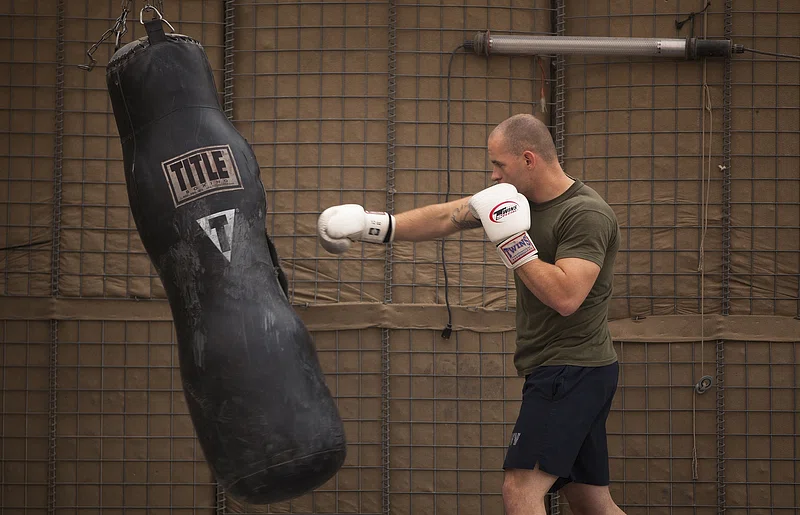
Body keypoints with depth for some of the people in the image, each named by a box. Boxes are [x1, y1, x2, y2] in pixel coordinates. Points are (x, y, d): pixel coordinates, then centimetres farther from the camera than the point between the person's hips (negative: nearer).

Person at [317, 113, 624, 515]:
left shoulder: (587, 214, -16)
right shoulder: (519, 197, 9)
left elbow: (565, 297, -27)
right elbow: (445, 218, 12)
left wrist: (512, 240, -21)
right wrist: (371, 226, 6)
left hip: (571, 372, -9)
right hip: (556, 373, 9)